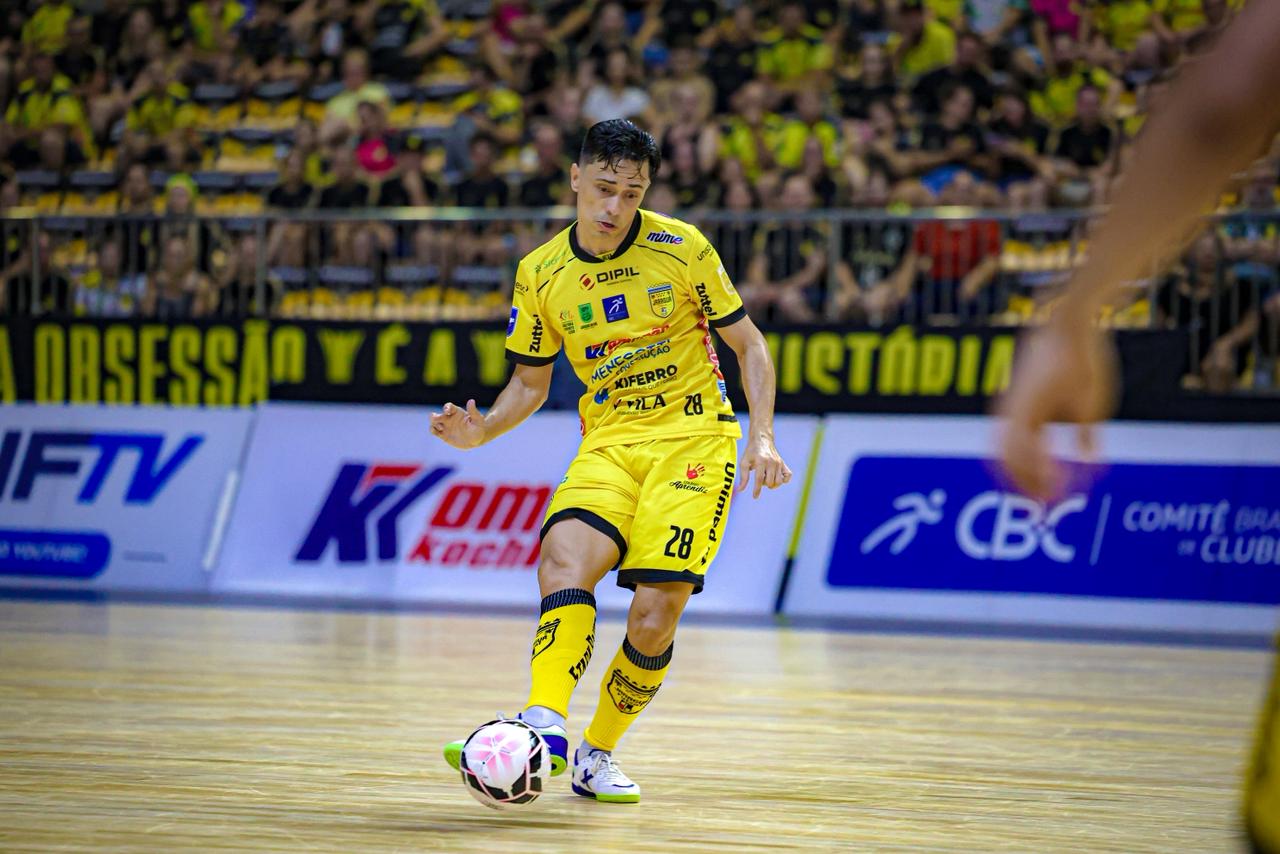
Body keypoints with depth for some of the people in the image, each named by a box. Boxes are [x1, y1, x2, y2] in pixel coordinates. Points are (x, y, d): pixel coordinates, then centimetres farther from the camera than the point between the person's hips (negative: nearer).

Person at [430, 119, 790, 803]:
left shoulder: (681, 248, -5)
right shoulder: (540, 273, 3)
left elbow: (747, 342, 4)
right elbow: (530, 382, 14)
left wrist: (762, 435, -8)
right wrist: (481, 432, -5)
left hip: (694, 435, -2)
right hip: (607, 444, 2)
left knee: (655, 612, -14)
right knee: (563, 560, -28)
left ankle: (597, 753, 6)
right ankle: (544, 727, -38)